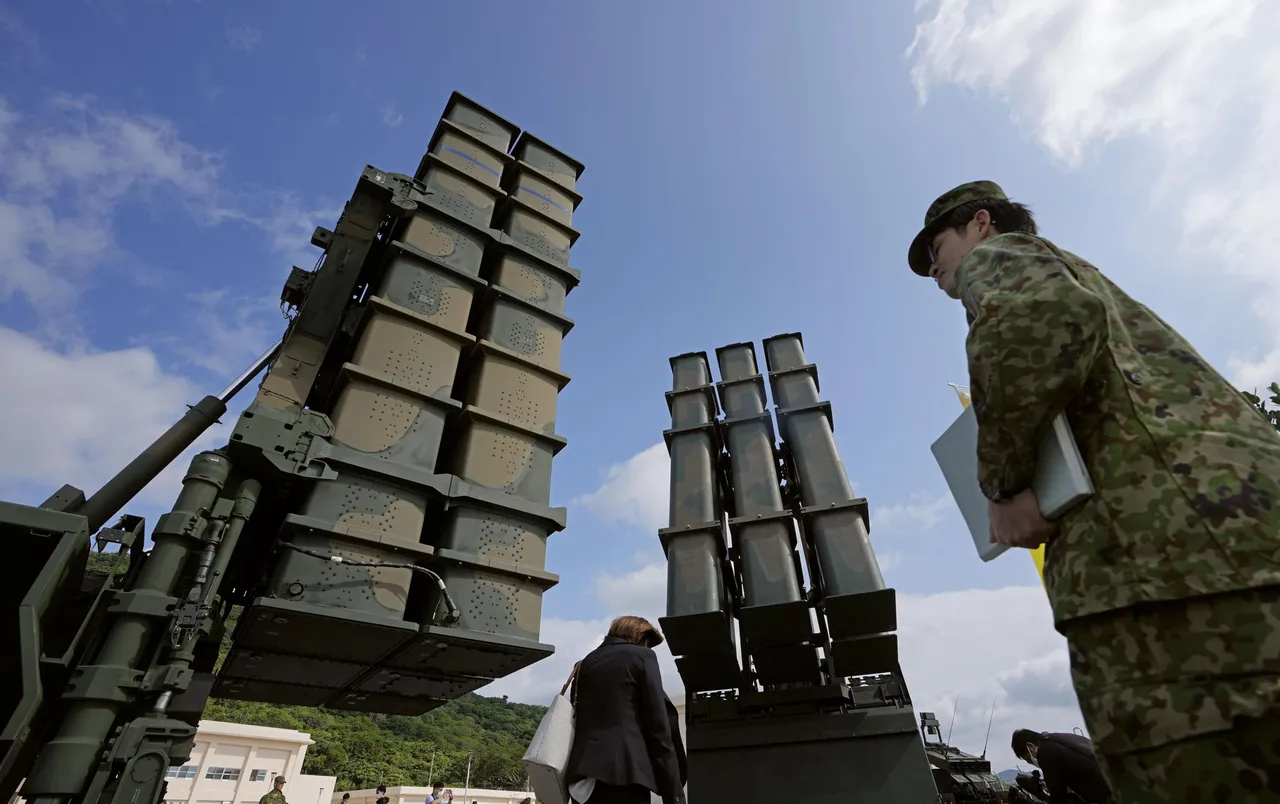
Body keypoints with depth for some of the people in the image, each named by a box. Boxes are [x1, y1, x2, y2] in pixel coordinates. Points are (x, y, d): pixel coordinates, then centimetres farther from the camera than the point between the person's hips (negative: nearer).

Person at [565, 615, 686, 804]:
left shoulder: (585, 663, 22)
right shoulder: (642, 656, 5)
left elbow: (576, 719, 18)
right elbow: (658, 725, -3)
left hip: (584, 772, 6)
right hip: (625, 771, -6)